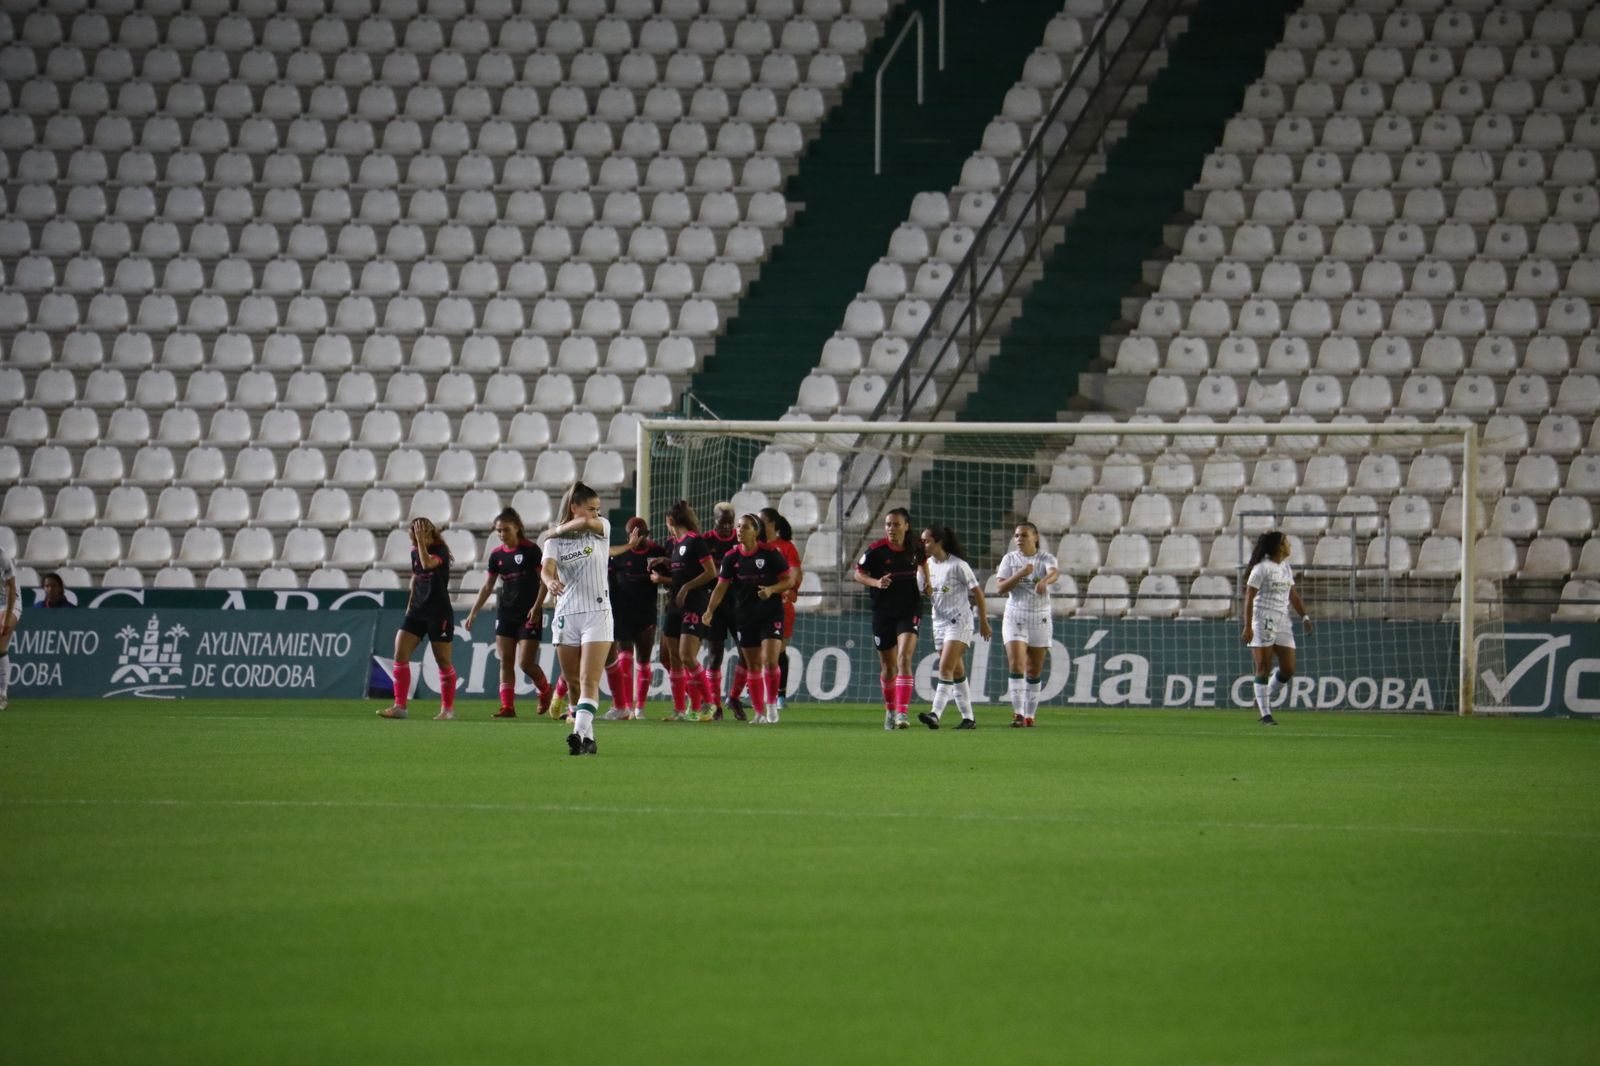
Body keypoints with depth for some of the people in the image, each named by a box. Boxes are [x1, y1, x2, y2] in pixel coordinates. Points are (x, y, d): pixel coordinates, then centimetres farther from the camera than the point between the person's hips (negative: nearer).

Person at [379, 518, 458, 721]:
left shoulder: (440, 550, -12)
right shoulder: (414, 551, 8)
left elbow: (427, 564, -33)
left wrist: (421, 541, -27)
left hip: (439, 613, -7)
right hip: (417, 611, 7)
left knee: (443, 661, 1)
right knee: (400, 654, -6)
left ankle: (448, 708, 13)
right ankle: (400, 706, -5)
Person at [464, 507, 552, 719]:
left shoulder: (531, 550, -9)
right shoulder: (497, 555, 6)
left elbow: (545, 580, -8)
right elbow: (487, 586, 12)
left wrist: (537, 607, -15)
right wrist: (473, 612, 8)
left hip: (529, 614, -5)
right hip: (506, 612, 5)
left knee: (525, 663, -8)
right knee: (506, 661, -1)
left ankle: (545, 691, 20)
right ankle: (507, 706, 1)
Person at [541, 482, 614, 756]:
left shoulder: (602, 528, 4)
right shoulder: (554, 540, 3)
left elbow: (586, 523, -20)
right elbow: (547, 568, -14)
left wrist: (556, 530, -5)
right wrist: (551, 581, -38)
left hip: (597, 614, -2)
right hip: (566, 616, 2)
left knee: (589, 681, -15)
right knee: (573, 684, 5)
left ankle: (581, 733, -27)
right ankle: (588, 738, 16)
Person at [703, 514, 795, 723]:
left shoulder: (770, 553, -9)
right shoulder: (731, 557, 1)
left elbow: (789, 579, -4)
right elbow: (722, 586, -2)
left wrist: (771, 589, -22)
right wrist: (710, 610, -15)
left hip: (771, 613, -4)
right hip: (744, 615, 4)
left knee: (770, 660, -17)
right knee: (752, 665, 8)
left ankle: (771, 705, -1)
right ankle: (759, 712, 17)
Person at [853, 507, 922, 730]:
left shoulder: (915, 549, -2)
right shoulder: (876, 550, -8)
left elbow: (923, 565, 19)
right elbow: (858, 574, -2)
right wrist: (876, 582, -19)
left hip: (909, 611, -1)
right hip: (883, 612, 1)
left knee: (904, 659, -18)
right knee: (888, 666, 10)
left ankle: (902, 712, -24)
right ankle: (890, 710, 31)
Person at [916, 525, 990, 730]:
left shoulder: (958, 565, -12)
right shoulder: (927, 565, 7)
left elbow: (977, 592, -8)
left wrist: (983, 622, -5)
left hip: (959, 622, -7)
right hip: (939, 622, 7)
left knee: (946, 668, -18)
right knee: (956, 671, 9)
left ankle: (935, 714, -27)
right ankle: (968, 718, 15)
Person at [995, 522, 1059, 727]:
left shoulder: (1045, 558, -1)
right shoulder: (1010, 559, 4)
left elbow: (1054, 572, -25)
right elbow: (1000, 588, -5)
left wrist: (1045, 580, -48)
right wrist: (1020, 574, -20)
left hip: (1040, 619, 0)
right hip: (1015, 617, 0)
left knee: (1034, 670, 5)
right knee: (1016, 665, -15)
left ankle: (1029, 714, 15)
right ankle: (1018, 713, -17)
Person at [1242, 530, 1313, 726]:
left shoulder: (1286, 568, 14)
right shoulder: (1262, 568, -9)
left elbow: (1293, 595, 23)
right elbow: (1249, 597, -12)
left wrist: (1305, 617, 14)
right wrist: (1248, 626, -17)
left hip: (1282, 621, 7)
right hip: (1262, 621, -7)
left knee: (1288, 669, 2)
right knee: (1263, 668, -5)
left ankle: (1264, 700, 22)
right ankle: (1265, 714, -2)